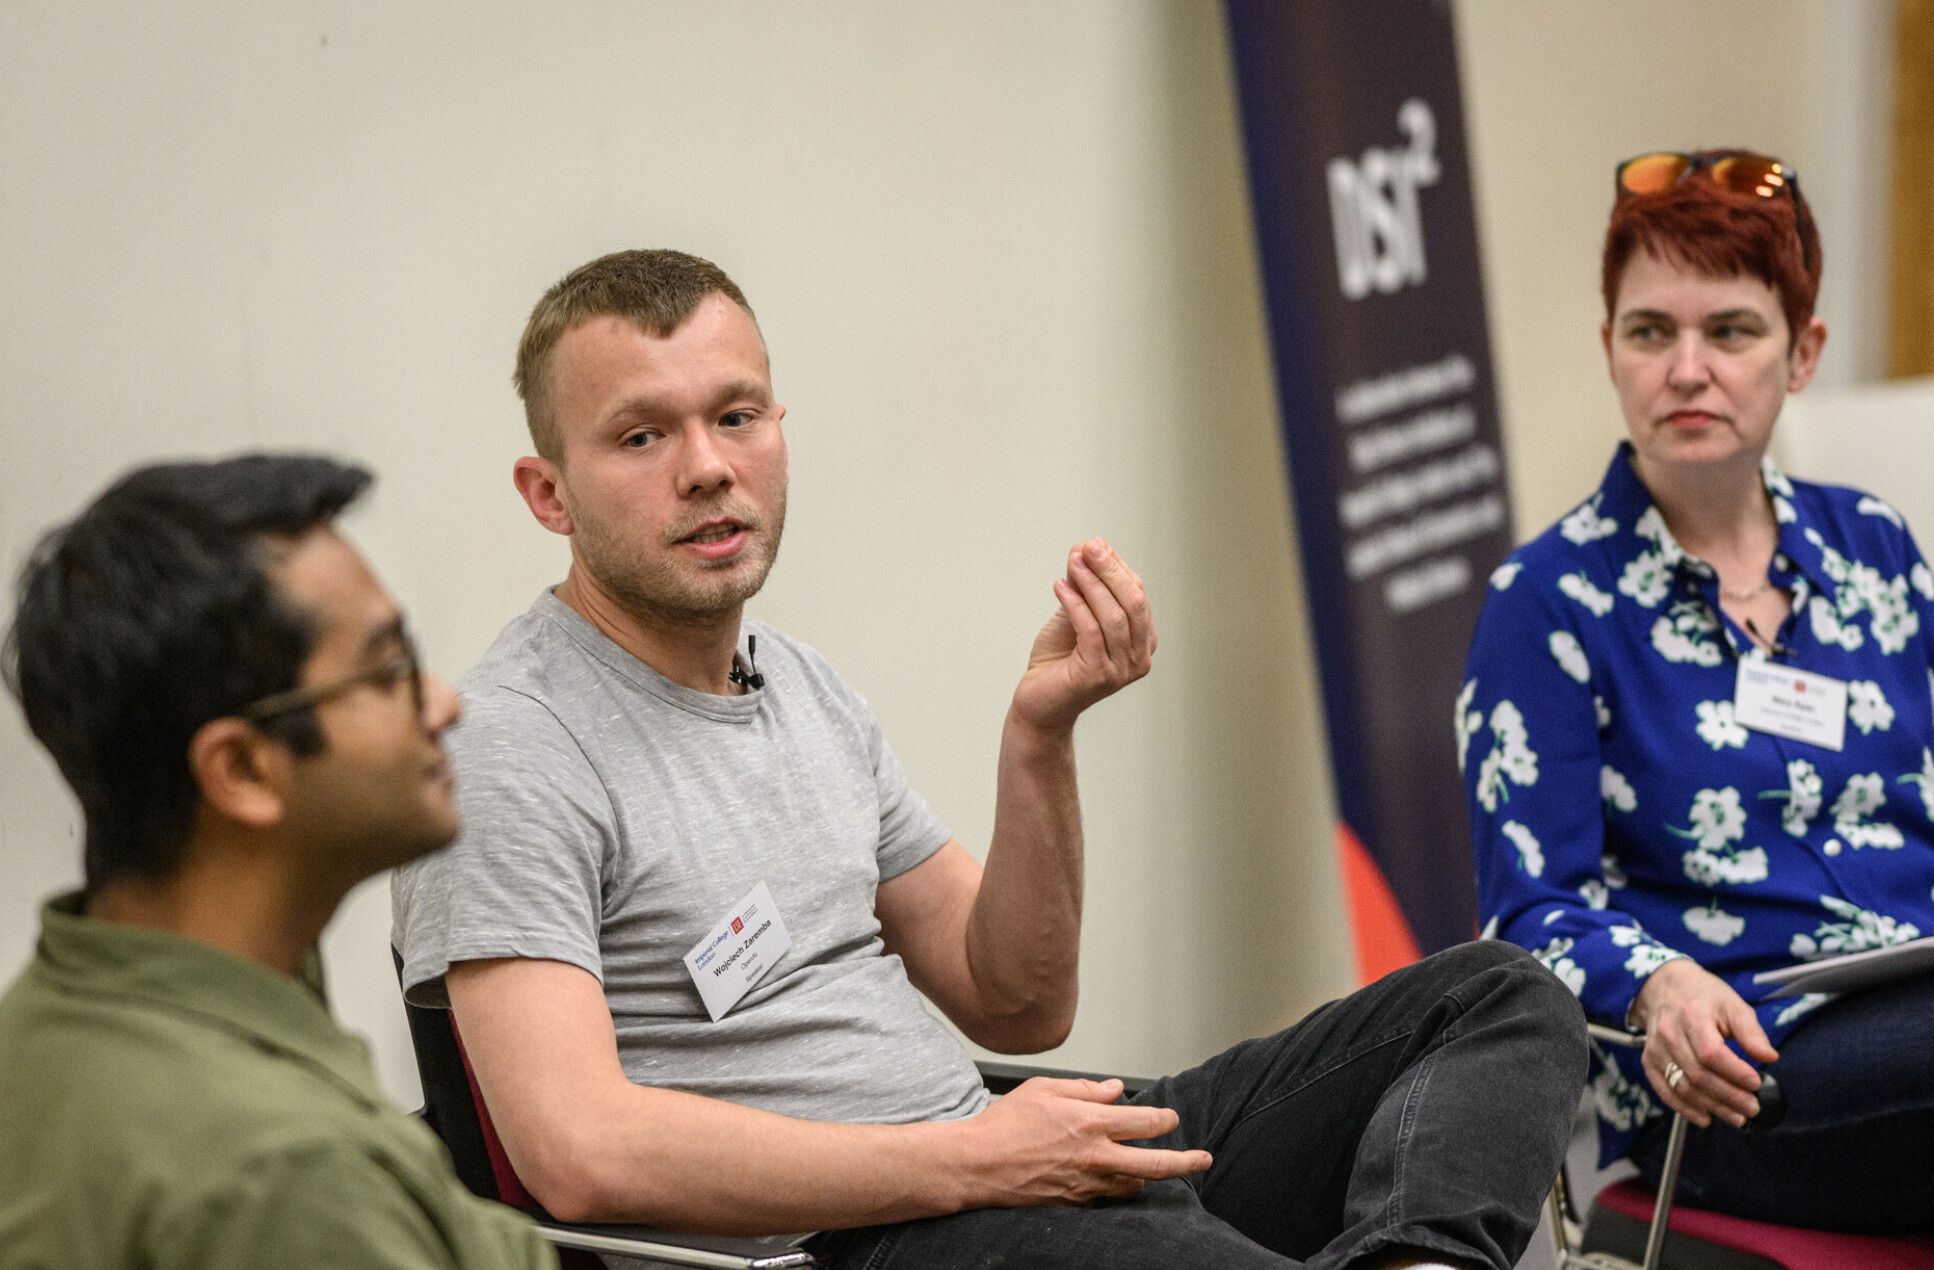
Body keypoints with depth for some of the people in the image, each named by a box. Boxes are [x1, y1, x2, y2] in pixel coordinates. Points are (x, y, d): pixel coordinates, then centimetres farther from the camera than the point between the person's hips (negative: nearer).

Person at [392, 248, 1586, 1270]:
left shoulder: (808, 688, 19)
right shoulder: (513, 750, -8)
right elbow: (581, 1152, -21)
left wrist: (1041, 733, 3)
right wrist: (967, 1160, -18)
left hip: (987, 1155, 9)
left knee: (1501, 1000, 0)